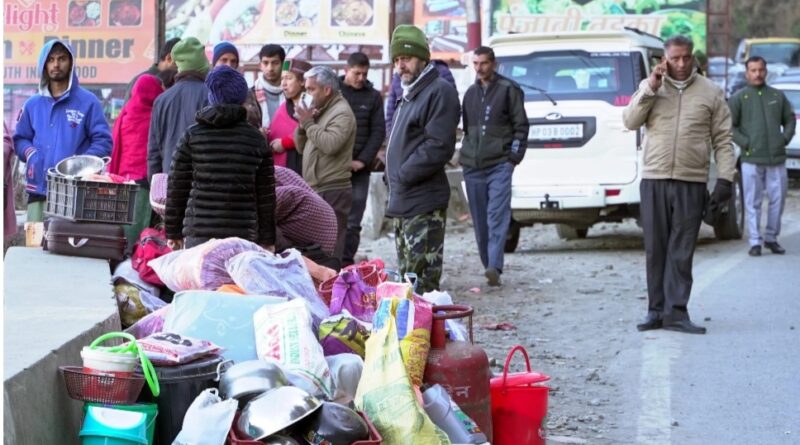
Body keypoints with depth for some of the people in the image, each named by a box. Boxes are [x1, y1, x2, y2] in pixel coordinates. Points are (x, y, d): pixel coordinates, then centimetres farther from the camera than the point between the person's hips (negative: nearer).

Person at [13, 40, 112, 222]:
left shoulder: (88, 102, 3)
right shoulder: (33, 104, 15)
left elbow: (103, 141, 1)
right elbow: (20, 139, 22)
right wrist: (30, 154, -1)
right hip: (38, 193, 4)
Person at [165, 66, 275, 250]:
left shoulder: (193, 135, 5)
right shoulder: (255, 138, 6)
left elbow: (177, 187, 6)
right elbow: (266, 193, 7)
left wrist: (173, 232, 13)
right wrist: (267, 239, 14)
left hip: (199, 232, 0)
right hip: (242, 233, 0)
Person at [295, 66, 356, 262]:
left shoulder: (341, 113, -9)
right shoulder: (320, 111, 20)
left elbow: (330, 144, -24)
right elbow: (301, 147, 21)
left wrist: (308, 123, -13)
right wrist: (302, 125, 2)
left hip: (332, 192, -9)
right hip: (316, 190, 10)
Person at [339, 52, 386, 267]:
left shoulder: (373, 97, 9)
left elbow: (379, 131, 6)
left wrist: (363, 160, -6)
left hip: (359, 168, 1)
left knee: (353, 222, 1)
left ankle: (346, 263, 5)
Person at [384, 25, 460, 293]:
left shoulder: (439, 92, -10)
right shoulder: (409, 95, 21)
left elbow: (438, 147, -19)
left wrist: (403, 175, -14)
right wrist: (393, 175, 12)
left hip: (424, 204, -10)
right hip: (403, 202, 10)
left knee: (423, 282, -13)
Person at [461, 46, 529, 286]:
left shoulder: (509, 89, 1)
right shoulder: (471, 93, 17)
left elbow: (521, 126, 0)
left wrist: (514, 157, -8)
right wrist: (465, 154, 16)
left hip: (500, 165, -6)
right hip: (473, 167, 6)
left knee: (497, 216, -15)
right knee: (480, 220, 7)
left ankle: (494, 266, -24)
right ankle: (489, 265, 15)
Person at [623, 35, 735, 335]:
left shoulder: (710, 93, 6)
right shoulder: (650, 87, 9)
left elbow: (723, 139, 6)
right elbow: (630, 122, -1)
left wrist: (725, 177, -3)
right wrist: (651, 89, -10)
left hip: (691, 183, -1)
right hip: (654, 179, 1)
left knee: (682, 251, -3)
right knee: (655, 248, 5)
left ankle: (676, 312, -2)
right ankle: (656, 310, 11)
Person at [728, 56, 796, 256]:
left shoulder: (778, 96, 13)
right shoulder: (739, 97, 3)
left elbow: (789, 119, 20)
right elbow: (729, 126, -1)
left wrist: (785, 138, 5)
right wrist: (745, 143, -9)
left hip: (777, 158, 3)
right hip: (751, 159, -3)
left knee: (778, 199, 5)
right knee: (753, 202, -2)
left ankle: (771, 238, 18)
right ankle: (755, 242, 2)